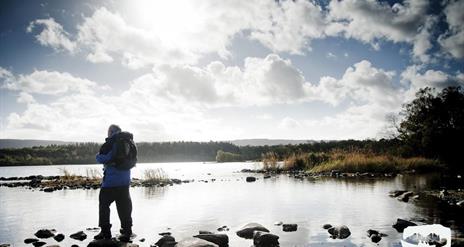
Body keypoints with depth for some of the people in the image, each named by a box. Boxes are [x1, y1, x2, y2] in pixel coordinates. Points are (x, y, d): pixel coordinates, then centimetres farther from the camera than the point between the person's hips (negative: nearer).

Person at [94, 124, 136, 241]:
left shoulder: (111, 142, -10)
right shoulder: (130, 141, 8)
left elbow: (100, 158, -11)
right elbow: (134, 160, 14)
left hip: (111, 180, -6)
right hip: (125, 180, 6)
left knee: (104, 204, 8)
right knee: (124, 206, 12)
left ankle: (105, 231, 9)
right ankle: (127, 231, 15)